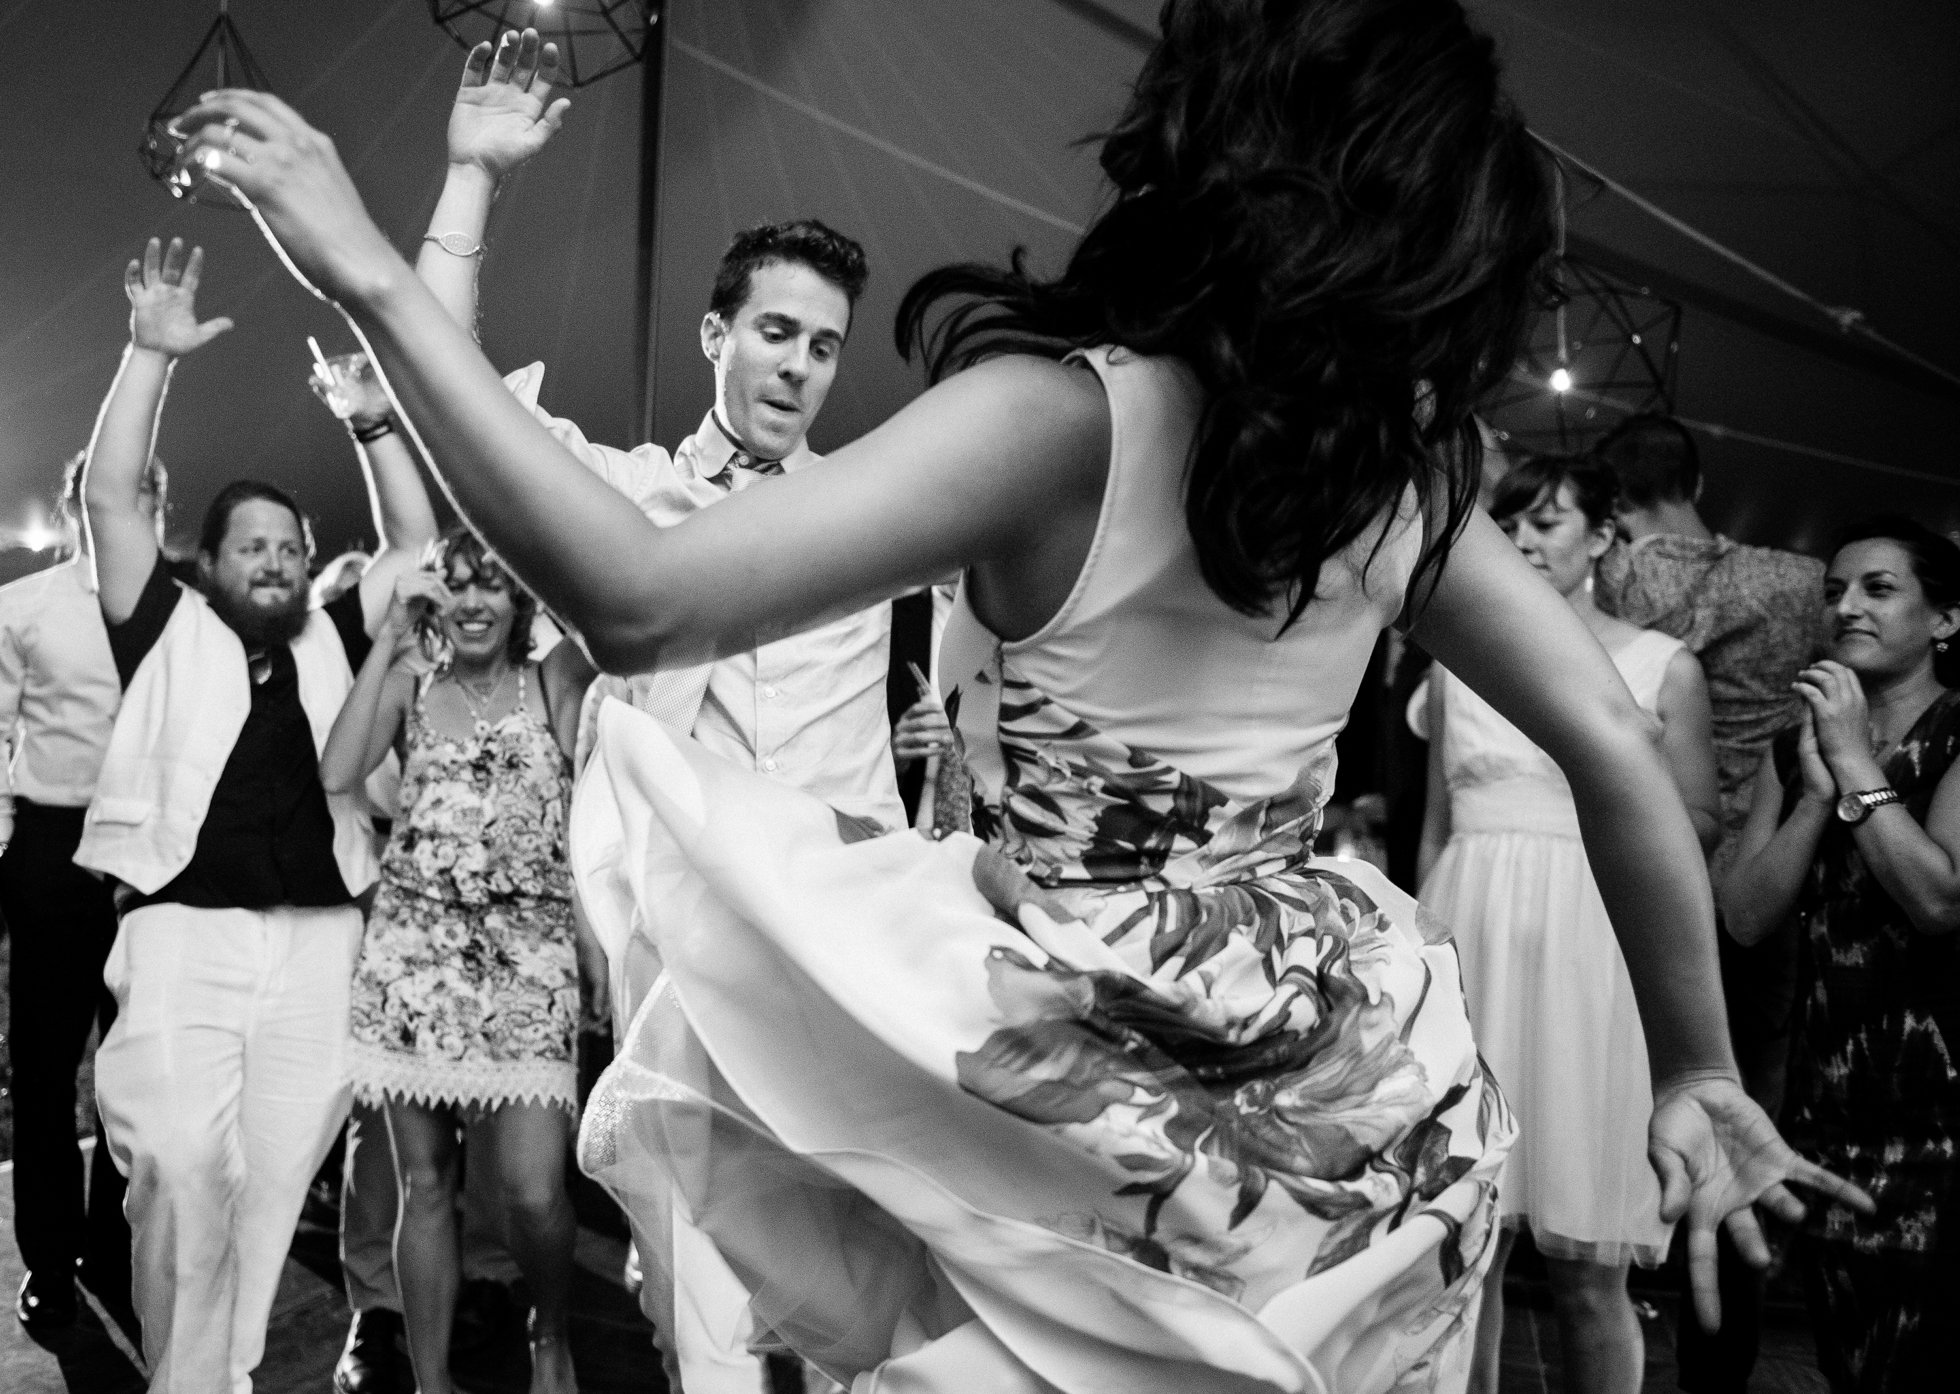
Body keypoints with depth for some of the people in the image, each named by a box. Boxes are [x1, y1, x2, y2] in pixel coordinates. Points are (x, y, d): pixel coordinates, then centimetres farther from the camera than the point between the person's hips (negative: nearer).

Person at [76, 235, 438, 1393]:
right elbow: (111, 497, 4)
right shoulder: (171, 635, 11)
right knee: (181, 1166, -12)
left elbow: (417, 541, 16)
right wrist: (153, 355, -2)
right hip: (186, 929, -2)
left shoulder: (334, 643, 17)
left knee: (276, 1177, 3)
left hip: (318, 937, 2)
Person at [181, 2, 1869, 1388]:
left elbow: (639, 599, -29)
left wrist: (375, 271, -23)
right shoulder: (1391, 453, -3)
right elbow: (1618, 747, 0)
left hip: (1123, 1103, -7)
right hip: (1375, 1097, 7)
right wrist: (1697, 1070, 11)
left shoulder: (1068, 411, -22)